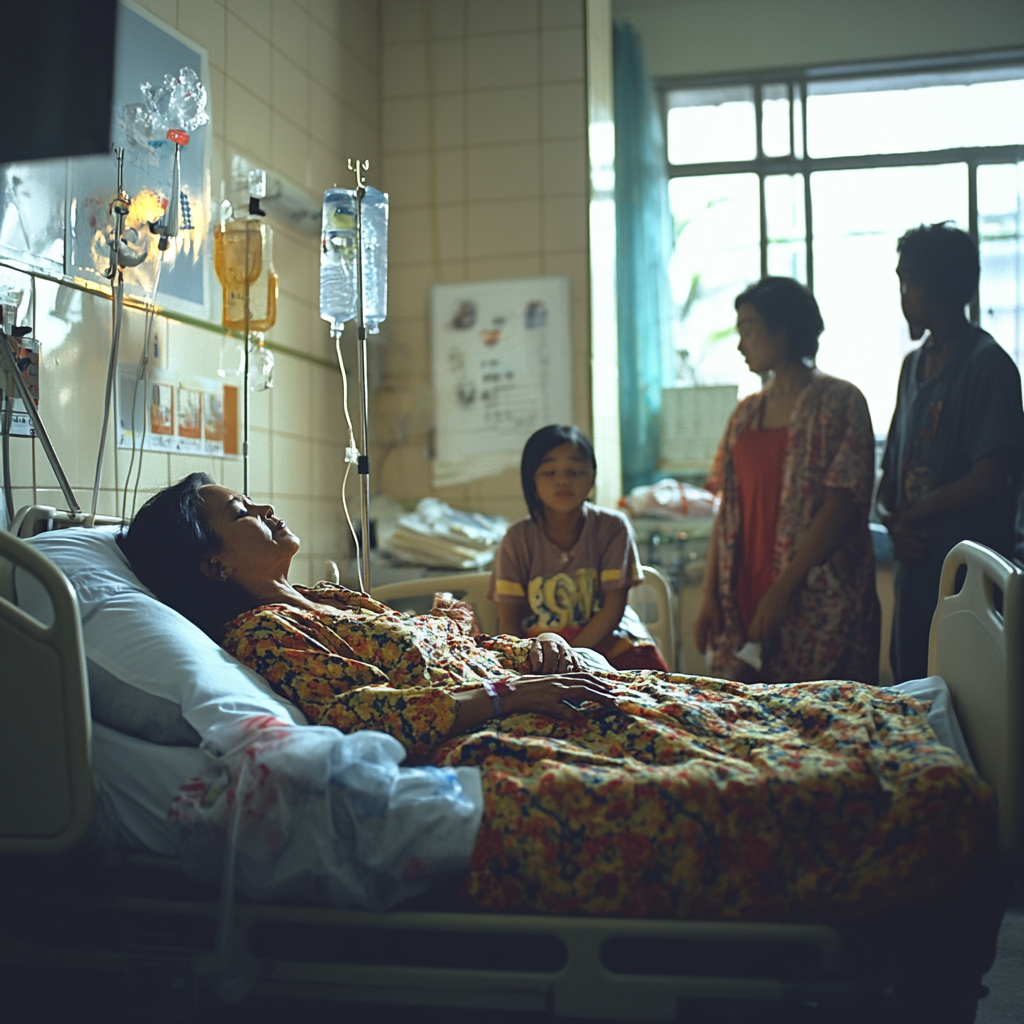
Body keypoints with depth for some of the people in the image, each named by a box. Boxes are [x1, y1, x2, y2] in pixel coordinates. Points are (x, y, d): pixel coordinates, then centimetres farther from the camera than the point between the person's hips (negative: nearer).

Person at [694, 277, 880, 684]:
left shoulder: (839, 402, -4)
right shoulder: (747, 414, 15)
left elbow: (839, 506, -12)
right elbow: (728, 509, 12)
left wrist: (783, 589, -16)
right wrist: (709, 596, 5)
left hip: (816, 602, -5)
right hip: (744, 600, 6)